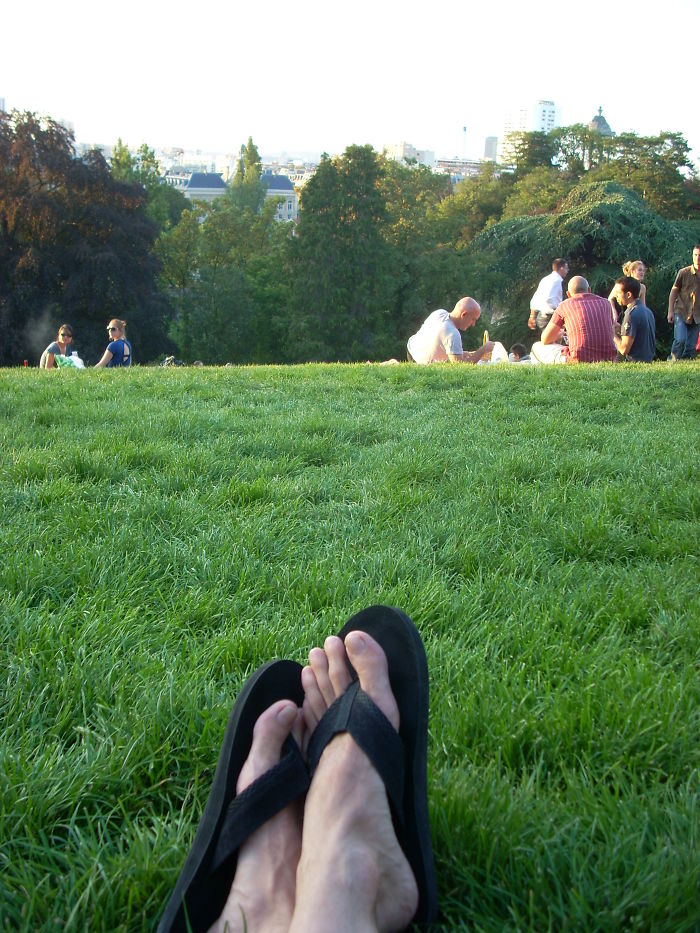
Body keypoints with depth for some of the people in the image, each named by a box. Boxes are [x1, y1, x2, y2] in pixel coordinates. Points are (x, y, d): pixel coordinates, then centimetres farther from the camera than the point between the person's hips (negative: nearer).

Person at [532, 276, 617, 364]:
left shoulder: (566, 305, 7)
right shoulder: (605, 303, 17)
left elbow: (545, 340, 15)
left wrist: (558, 334, 39)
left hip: (579, 361, -3)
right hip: (609, 360, 3)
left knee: (537, 347, 18)